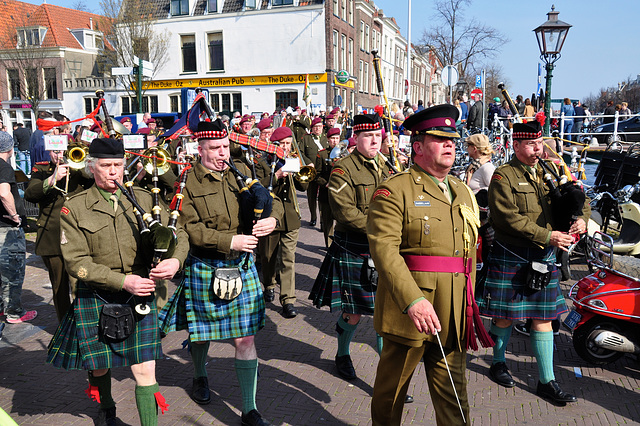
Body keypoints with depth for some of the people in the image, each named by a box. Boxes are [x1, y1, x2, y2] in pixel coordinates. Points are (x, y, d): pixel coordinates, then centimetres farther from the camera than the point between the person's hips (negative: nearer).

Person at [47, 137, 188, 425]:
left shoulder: (143, 199, 2)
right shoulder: (74, 208, -4)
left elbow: (178, 234, 3)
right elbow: (76, 262, -11)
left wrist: (175, 260, -20)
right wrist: (123, 280, -21)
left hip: (140, 297, 0)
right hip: (96, 300, 0)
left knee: (145, 371, -3)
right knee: (99, 364, 20)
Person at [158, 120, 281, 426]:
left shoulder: (241, 171, 5)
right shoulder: (187, 182, -7)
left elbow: (272, 200, 9)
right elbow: (190, 228, -15)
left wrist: (272, 218, -14)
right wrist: (229, 241, -22)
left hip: (242, 266, 2)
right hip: (205, 268, -2)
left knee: (245, 338, 3)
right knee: (201, 331, 18)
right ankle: (200, 377, 51)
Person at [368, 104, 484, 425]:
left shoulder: (463, 192, 13)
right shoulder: (395, 190, -9)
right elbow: (384, 248, -22)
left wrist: (469, 306, 18)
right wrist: (413, 300, -31)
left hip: (454, 316, 6)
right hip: (408, 313, -5)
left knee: (453, 397, 14)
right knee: (391, 389, 14)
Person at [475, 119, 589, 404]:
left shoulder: (550, 172, 12)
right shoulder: (504, 176, -8)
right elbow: (509, 218, -18)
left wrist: (581, 219, -5)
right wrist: (547, 236, -22)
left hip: (544, 257, 5)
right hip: (511, 257, -5)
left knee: (543, 317, 8)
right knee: (505, 314, 8)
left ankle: (546, 381, 17)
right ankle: (498, 363, 31)